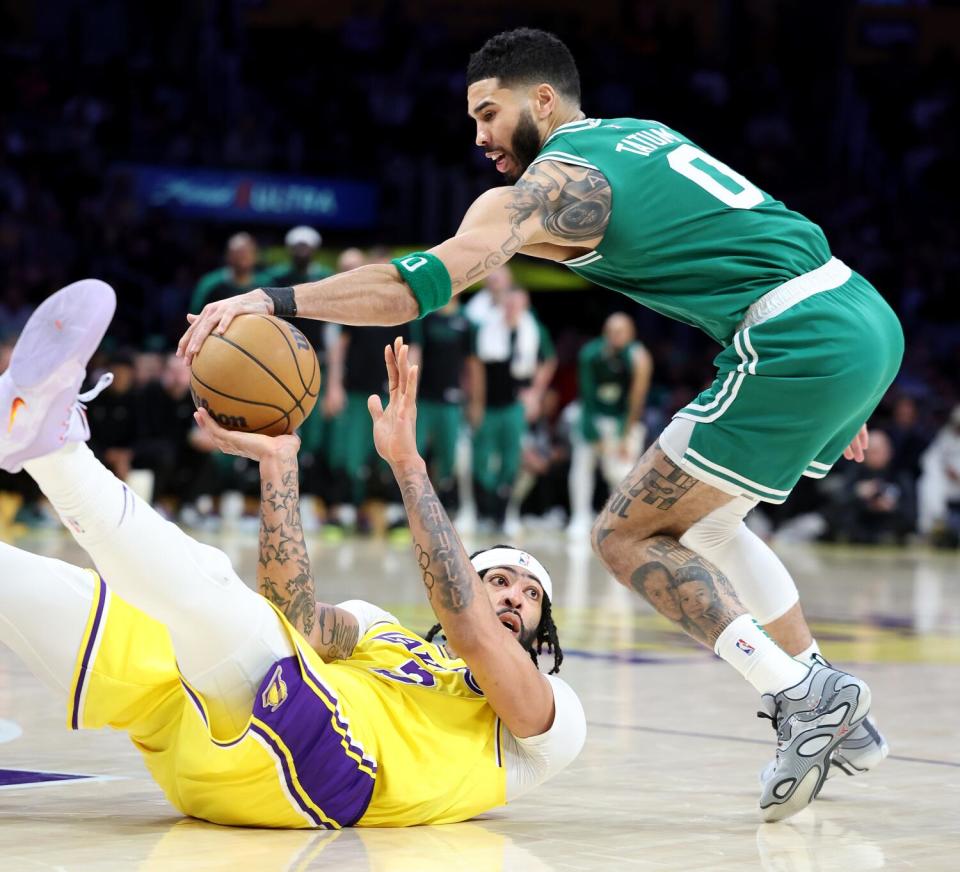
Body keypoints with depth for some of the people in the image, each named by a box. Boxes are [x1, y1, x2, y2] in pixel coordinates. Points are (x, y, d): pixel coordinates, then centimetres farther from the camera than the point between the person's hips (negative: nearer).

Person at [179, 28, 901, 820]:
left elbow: (430, 279, -19)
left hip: (802, 342, -9)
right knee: (701, 523, 25)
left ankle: (804, 697, -6)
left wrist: (274, 299, -26)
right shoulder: (648, 135, 23)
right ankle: (837, 716, 25)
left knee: (626, 535, -1)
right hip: (870, 318, 9)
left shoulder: (554, 181, -4)